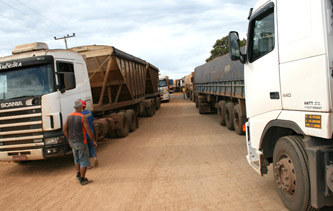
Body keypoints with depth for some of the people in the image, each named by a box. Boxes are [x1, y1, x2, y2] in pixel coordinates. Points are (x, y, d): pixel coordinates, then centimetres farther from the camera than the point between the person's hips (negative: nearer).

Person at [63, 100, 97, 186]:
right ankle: (82, 180, 8)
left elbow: (64, 129, 6)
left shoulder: (69, 116, 0)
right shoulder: (83, 117, -17)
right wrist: (94, 141, -5)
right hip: (81, 142, -6)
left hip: (72, 142, 6)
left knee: (77, 158, 28)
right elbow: (89, 130, -17)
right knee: (84, 161, 5)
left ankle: (78, 174, 26)